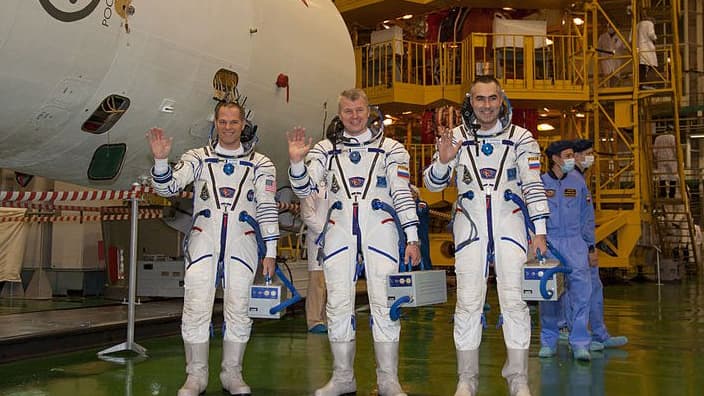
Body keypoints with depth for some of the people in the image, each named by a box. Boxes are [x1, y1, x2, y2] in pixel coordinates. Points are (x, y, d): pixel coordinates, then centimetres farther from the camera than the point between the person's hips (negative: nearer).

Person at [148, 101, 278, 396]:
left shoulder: (260, 164, 9)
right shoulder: (198, 158, 10)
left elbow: (268, 209, 6)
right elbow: (167, 187, 0)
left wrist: (270, 251, 0)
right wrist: (161, 160, -20)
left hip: (242, 244, 0)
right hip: (203, 241, 0)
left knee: (239, 311, 2)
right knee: (196, 310, -4)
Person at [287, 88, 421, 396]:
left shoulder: (390, 148, 7)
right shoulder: (326, 149, 12)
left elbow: (402, 193, 3)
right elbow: (304, 189, 4)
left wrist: (412, 237, -4)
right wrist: (296, 161, -16)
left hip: (379, 230, -2)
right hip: (339, 232, 2)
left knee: (384, 304, -3)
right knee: (338, 304, 3)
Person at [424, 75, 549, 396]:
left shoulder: (521, 138, 2)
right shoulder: (456, 137, 5)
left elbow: (533, 186, 0)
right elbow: (433, 184, 6)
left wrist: (540, 231, -7)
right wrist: (443, 161, -15)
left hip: (509, 225, -1)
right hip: (470, 226, 1)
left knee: (514, 300, -2)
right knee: (468, 303, 0)